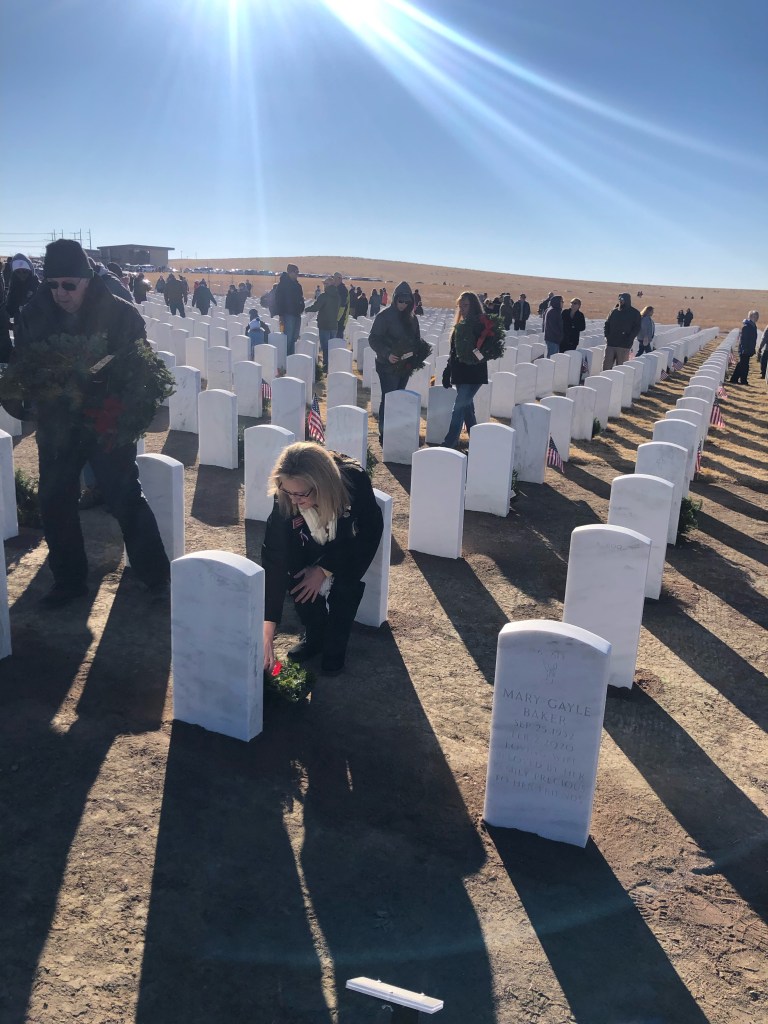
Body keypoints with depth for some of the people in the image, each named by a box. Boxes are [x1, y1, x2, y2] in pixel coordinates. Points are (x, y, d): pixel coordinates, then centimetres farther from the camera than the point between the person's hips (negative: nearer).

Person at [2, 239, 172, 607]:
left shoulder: (121, 313, -11)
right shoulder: (33, 315, -2)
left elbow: (141, 367, -8)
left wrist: (130, 411, -22)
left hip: (108, 425, -4)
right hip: (56, 425, 4)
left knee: (126, 500, 3)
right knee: (54, 505, 10)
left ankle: (155, 573, 20)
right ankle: (69, 580, 28)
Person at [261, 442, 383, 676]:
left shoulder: (355, 480, -37)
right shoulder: (285, 501, -32)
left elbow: (372, 530, -20)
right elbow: (274, 560, -33)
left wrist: (324, 569, -25)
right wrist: (267, 633, -37)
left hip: (352, 545, -1)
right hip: (312, 548, 2)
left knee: (344, 582, -28)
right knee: (297, 577, -24)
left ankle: (335, 647, -4)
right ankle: (313, 636, 3)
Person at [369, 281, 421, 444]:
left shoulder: (412, 319, 10)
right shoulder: (385, 316, -8)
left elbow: (417, 340, 19)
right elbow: (373, 339, -10)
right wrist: (387, 354, -23)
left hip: (405, 367, 6)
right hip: (388, 366, -6)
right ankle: (383, 433, 1)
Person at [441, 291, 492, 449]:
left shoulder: (481, 324, -10)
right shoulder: (460, 325, 13)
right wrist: (447, 372, 15)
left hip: (474, 375, -8)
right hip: (460, 373, 8)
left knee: (459, 407, -11)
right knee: (467, 407, 13)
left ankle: (449, 443, -7)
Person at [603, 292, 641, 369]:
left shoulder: (635, 313, 4)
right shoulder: (614, 311, 14)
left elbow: (636, 328, -3)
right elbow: (606, 324, 17)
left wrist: (628, 340, -15)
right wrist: (607, 335, 0)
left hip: (624, 346, -3)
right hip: (610, 344, 3)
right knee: (606, 366, 0)